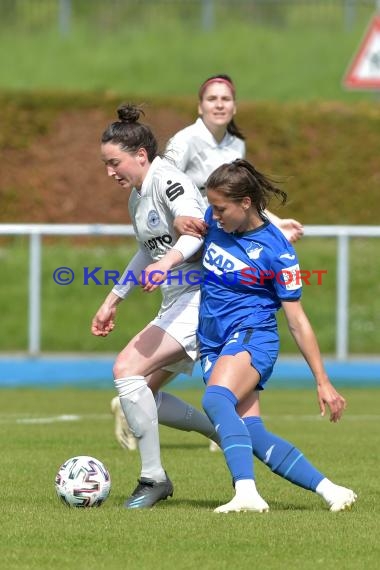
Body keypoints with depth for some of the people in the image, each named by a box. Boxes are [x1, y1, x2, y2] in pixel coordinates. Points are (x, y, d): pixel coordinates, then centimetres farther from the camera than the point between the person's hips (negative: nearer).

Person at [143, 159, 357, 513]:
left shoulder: (275, 251, -11)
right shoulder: (215, 222, 4)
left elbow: (297, 321, -7)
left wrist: (323, 383, -4)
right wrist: (168, 261, 5)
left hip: (252, 336, -6)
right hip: (213, 345, 6)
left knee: (215, 400, -35)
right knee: (251, 433, -9)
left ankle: (247, 493, -49)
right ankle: (329, 491, -3)